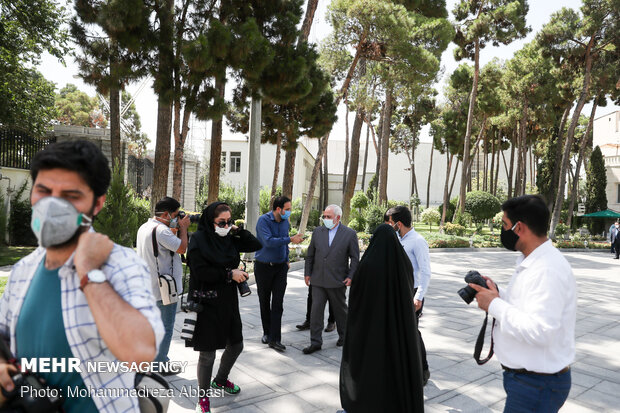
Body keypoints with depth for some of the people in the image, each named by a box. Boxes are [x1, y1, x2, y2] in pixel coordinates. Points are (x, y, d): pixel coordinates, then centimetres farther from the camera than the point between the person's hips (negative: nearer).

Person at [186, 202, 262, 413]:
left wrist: (238, 230, -5)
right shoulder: (199, 239, -13)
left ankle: (220, 380, 46)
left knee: (236, 345, 18)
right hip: (207, 303, -7)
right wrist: (230, 273, -17)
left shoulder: (229, 239, 5)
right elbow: (200, 271, -19)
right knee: (207, 353, 2)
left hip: (228, 301, 7)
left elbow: (256, 245, 7)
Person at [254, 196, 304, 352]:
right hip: (263, 267, -3)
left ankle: (274, 339, -2)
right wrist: (290, 239, -27)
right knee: (265, 302, 10)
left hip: (280, 267, 3)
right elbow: (268, 241, -26)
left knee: (277, 303, -5)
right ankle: (267, 333, 28)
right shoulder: (263, 220, -13)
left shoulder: (285, 222, 6)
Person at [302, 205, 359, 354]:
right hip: (318, 280, 2)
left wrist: (351, 276, -8)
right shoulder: (317, 231, 5)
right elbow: (310, 254, 11)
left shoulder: (350, 234, -4)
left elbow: (355, 258, -1)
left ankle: (343, 336, 34)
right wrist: (308, 273, 7)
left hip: (337, 281, -2)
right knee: (316, 310, -1)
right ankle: (315, 342, 6)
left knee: (340, 310, 13)